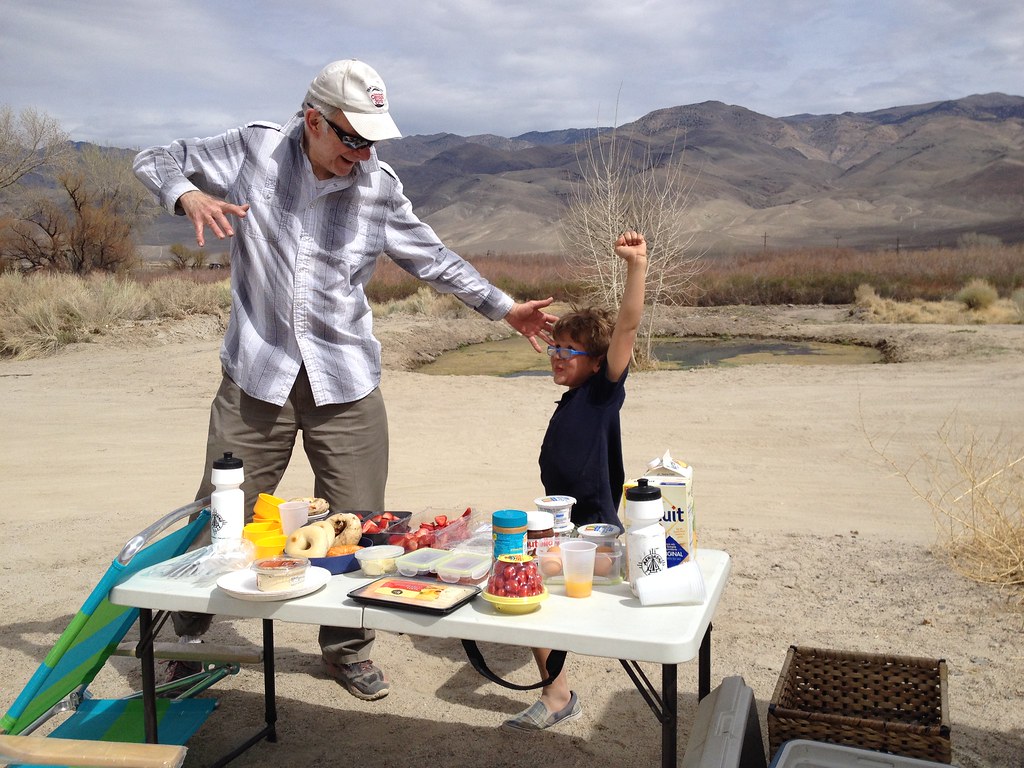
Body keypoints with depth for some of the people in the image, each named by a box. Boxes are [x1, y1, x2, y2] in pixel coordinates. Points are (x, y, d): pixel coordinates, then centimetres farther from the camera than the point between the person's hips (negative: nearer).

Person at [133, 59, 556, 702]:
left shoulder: (379, 186, 1)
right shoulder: (252, 151, -3)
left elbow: (432, 258, 13)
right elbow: (155, 159, 7)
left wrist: (504, 308, 11)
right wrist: (187, 195, -16)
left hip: (347, 383, 1)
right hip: (256, 378, -1)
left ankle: (348, 648, 27)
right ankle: (188, 637, 31)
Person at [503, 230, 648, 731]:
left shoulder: (604, 390, -9)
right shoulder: (571, 401, 14)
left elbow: (626, 328, -23)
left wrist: (636, 267, -32)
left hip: (593, 530, -10)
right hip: (564, 526, 10)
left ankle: (558, 696, -12)